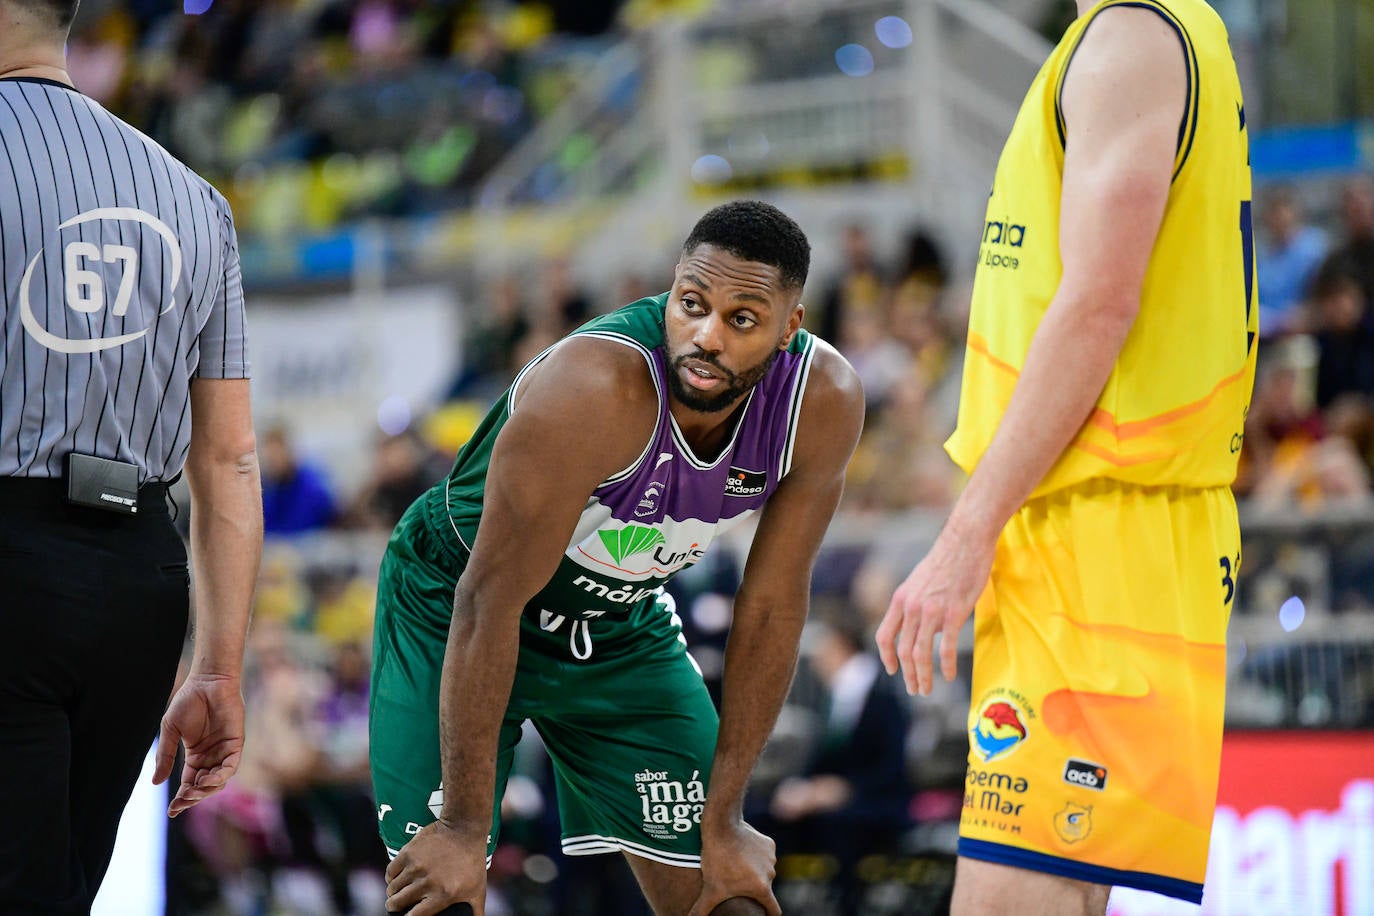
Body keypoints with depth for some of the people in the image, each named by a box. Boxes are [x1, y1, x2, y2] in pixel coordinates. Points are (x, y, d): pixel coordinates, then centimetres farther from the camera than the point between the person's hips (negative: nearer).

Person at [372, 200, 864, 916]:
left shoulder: (824, 400, -21)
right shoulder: (595, 386, -37)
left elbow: (770, 609, -10)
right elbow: (491, 598, -32)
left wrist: (724, 819, -8)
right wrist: (464, 827, -29)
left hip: (622, 623, 5)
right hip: (454, 608, -5)